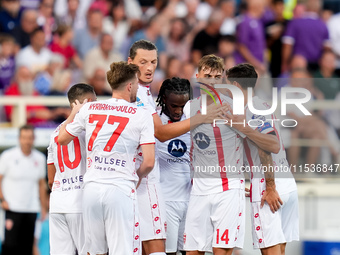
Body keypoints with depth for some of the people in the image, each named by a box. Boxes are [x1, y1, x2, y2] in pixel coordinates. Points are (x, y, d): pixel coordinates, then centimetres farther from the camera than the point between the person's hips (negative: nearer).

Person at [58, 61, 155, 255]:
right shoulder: (142, 115, -2)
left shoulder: (88, 109, 8)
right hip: (121, 190, -4)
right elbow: (149, 163, -7)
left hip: (92, 188, 4)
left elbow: (62, 139, 21)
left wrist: (73, 114, 38)